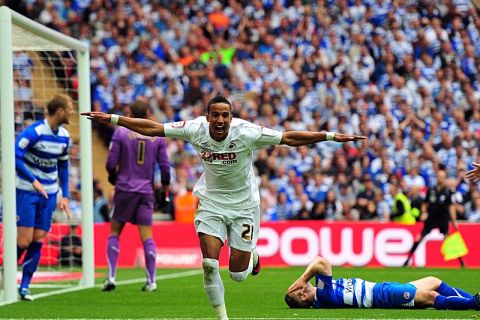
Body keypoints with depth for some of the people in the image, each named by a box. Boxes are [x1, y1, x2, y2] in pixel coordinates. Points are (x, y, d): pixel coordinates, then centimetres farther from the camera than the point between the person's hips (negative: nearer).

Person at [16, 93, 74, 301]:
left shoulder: (64, 136, 5)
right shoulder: (34, 132, -17)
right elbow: (14, 156, -22)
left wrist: (65, 195, 11)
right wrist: (33, 181, -28)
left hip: (49, 193, 6)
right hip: (26, 191, -6)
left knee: (38, 240, 0)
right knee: (24, 241, -10)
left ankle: (25, 286, 6)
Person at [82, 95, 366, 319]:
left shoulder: (247, 133, -23)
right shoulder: (195, 130, -16)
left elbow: (289, 138, -22)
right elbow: (152, 128, -10)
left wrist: (331, 136, -28)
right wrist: (112, 119, -11)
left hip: (244, 205, -2)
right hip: (211, 201, 2)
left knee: (238, 273, 0)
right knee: (210, 264, -14)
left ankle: (253, 257, 39)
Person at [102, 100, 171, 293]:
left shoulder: (121, 132, -3)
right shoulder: (158, 136, 4)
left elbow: (111, 163, -5)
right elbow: (165, 167, 4)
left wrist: (113, 178, 15)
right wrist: (165, 190, 15)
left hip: (125, 190, -2)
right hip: (146, 190, 2)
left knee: (114, 232, 8)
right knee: (147, 236, 2)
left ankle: (111, 277, -2)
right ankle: (151, 281, -2)